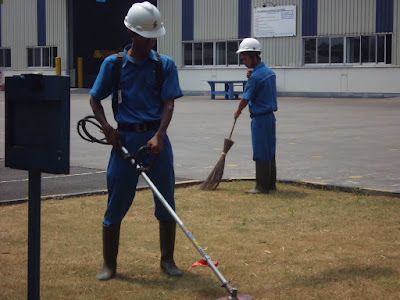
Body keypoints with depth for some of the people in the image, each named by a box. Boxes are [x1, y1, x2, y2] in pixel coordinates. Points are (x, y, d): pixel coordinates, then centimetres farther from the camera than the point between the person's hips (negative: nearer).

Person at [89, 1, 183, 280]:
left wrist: (159, 136, -18)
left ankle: (168, 260, 21)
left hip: (156, 137, 1)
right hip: (125, 138, -1)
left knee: (167, 202, 5)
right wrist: (108, 128, -7)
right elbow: (95, 100, 8)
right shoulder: (114, 63, 2)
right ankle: (109, 263, 15)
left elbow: (168, 104, -4)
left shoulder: (166, 65, 4)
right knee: (116, 203, 2)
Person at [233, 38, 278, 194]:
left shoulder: (256, 76, -18)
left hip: (260, 118, -9)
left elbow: (246, 99, -13)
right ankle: (271, 183, 20)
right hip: (270, 116, 9)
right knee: (270, 152, 13)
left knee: (261, 153, -3)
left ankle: (262, 186, 1)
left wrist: (237, 112, 5)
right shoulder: (269, 71, 11)